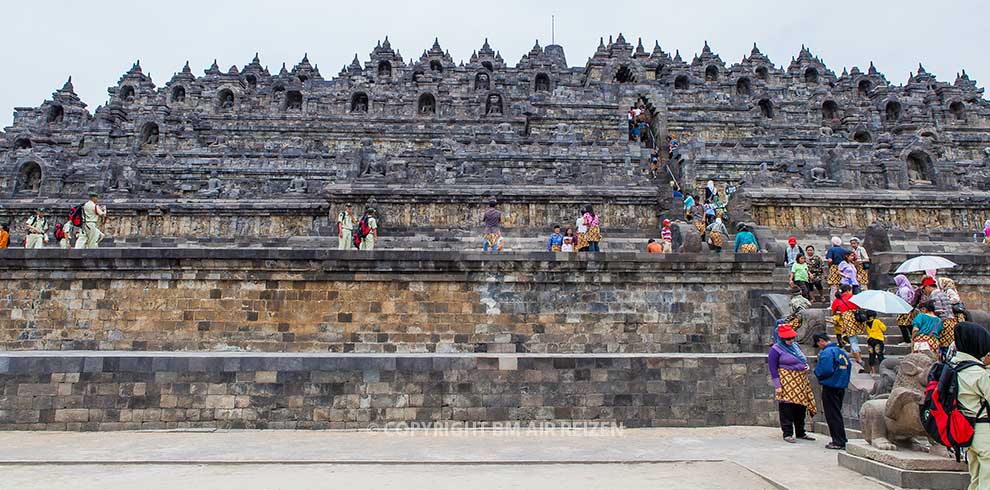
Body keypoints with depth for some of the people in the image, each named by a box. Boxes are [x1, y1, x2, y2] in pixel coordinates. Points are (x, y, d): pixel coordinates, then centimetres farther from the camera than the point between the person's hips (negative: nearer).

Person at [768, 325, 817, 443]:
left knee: (801, 407, 12)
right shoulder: (775, 349, -8)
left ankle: (800, 432, 24)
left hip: (800, 381, 8)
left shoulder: (795, 345, 14)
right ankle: (787, 433, 2)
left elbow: (802, 359, 30)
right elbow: (773, 369, -10)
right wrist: (777, 385, -16)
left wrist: (806, 366, 7)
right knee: (787, 408, -6)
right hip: (787, 381, -8)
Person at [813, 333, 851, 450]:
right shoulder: (841, 351, 12)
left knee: (832, 415, -2)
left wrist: (816, 369, -5)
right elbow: (849, 367, 16)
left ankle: (838, 442, 1)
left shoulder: (826, 353, -17)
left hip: (830, 387, -9)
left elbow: (824, 371, -24)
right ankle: (841, 440, 22)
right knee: (837, 413, 17)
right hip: (841, 387, 9)